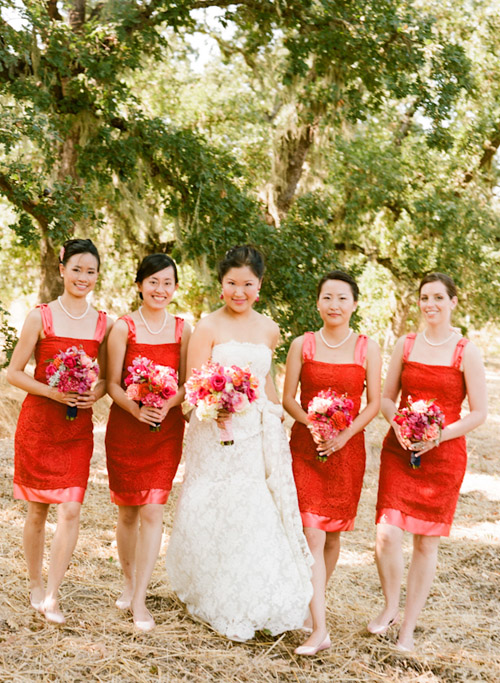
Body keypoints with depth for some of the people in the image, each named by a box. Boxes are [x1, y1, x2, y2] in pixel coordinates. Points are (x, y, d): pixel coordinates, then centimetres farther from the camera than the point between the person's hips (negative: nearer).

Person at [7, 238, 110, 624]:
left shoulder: (103, 323, 4)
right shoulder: (41, 317, -5)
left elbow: (107, 375, 14)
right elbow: (14, 372, -3)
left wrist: (96, 393, -7)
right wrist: (51, 392, -17)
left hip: (78, 426, 2)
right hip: (38, 420, -2)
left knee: (71, 510, -6)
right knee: (38, 509, 8)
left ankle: (51, 596, 4)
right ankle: (35, 583, 28)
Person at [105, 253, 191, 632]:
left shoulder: (182, 329, 3)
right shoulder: (124, 327, -3)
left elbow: (187, 384, 3)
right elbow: (113, 383, -4)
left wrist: (167, 404, -17)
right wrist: (137, 410, -21)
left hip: (167, 428, 1)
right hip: (125, 426, -1)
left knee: (152, 511, -6)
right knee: (128, 512, 9)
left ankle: (139, 600, 2)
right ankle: (129, 581, 33)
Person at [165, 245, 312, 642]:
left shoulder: (269, 330, 11)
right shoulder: (208, 328, -4)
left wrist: (277, 412, 17)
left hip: (259, 433, 4)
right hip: (216, 432, -4)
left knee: (261, 514, 0)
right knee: (219, 515, -1)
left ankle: (256, 604, 16)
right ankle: (222, 606, 16)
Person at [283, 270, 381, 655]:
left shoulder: (367, 349, 1)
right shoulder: (302, 345, 1)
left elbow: (374, 403, 1)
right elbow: (288, 398, 2)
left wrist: (345, 434, -13)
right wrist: (313, 425, -16)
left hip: (347, 448, 1)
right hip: (305, 446, -1)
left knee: (332, 533, 12)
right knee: (311, 535, -9)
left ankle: (314, 603, 36)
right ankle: (319, 629, -9)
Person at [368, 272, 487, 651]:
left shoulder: (467, 352, -4)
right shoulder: (405, 345, 5)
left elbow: (479, 413, -4)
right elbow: (386, 397, 11)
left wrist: (437, 436, -16)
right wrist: (398, 425, -9)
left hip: (443, 455, -2)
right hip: (398, 450, 2)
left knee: (426, 543, 4)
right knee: (387, 534, -11)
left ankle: (408, 628, 19)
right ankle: (391, 606, 16)